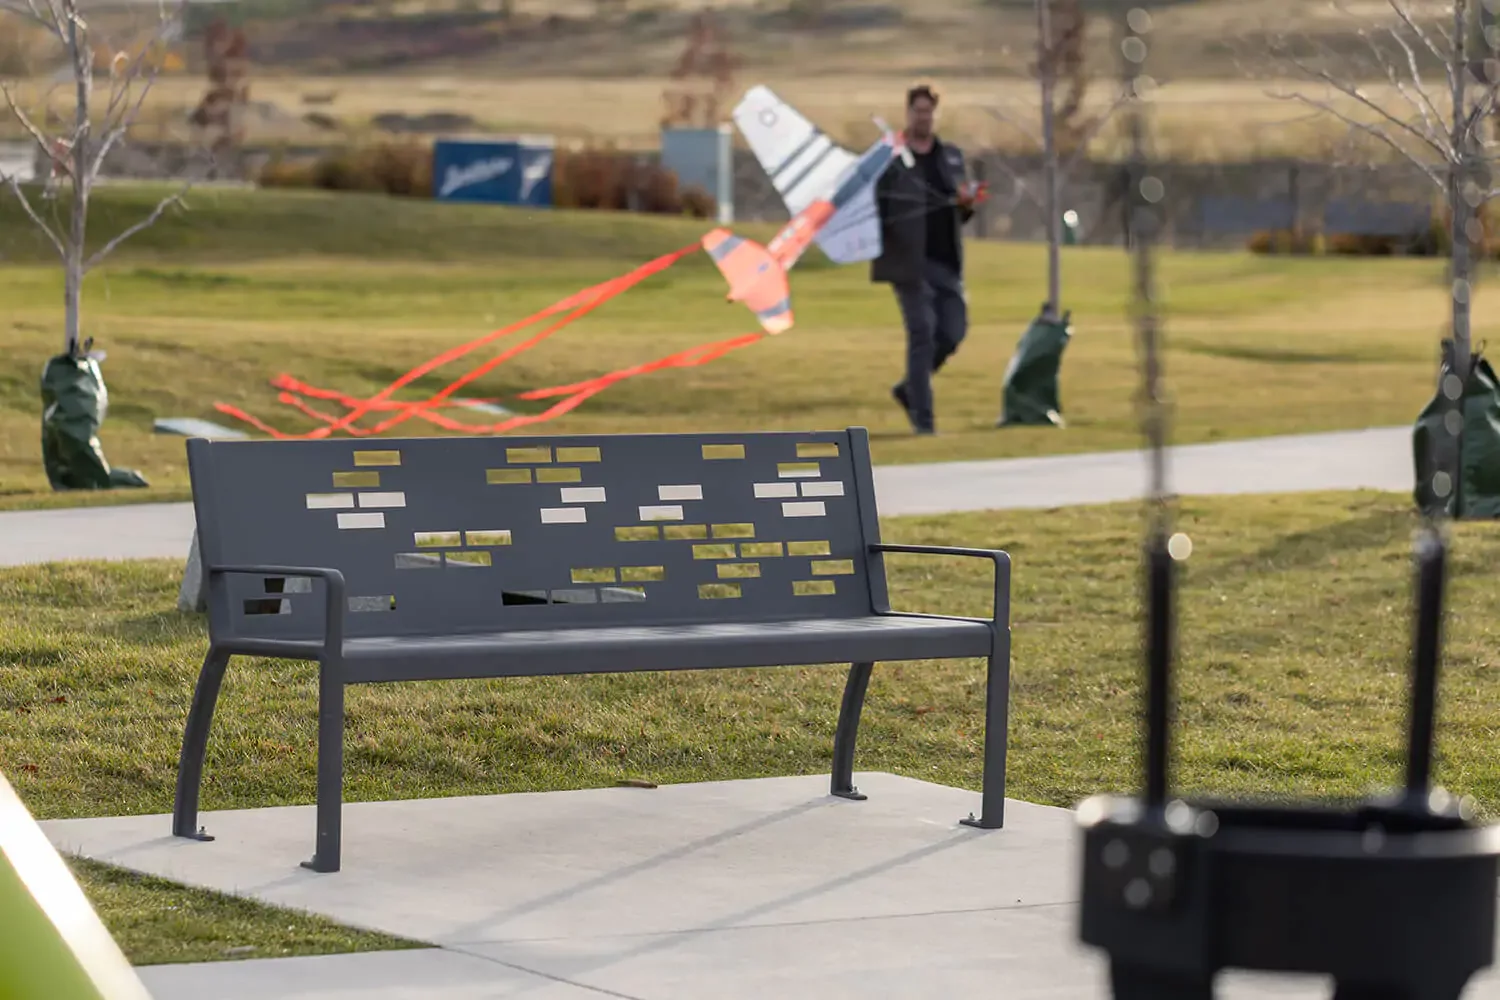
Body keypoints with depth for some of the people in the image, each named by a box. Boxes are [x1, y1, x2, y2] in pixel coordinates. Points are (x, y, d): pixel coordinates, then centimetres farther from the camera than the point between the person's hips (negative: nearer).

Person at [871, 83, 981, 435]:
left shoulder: (953, 156, 15)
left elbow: (963, 213, 20)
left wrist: (967, 203, -3)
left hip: (947, 261, 5)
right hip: (910, 261, -5)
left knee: (953, 331, 3)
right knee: (922, 333, -7)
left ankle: (910, 389, 26)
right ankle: (922, 417, -1)